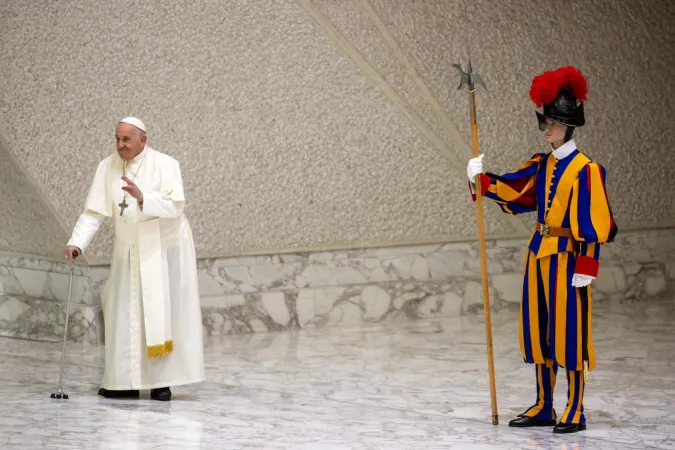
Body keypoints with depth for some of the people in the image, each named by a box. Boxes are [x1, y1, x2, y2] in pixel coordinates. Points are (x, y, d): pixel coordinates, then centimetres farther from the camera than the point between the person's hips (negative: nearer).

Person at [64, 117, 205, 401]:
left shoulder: (165, 165, -15)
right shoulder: (107, 167, -3)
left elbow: (175, 206, -25)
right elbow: (94, 211, -7)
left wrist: (142, 198, -38)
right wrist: (76, 242, -19)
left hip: (165, 249, -4)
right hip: (129, 251, 4)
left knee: (163, 313, -3)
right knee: (124, 315, 2)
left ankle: (162, 381, 2)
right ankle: (125, 381, 8)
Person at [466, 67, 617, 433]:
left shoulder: (585, 170, -11)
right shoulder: (541, 165, 11)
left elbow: (593, 223, -14)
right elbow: (512, 190, 5)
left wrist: (586, 266, -17)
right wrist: (480, 178, -10)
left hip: (567, 257, -7)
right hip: (539, 254, 7)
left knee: (569, 333, -1)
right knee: (539, 332, 11)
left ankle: (575, 413, 9)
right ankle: (543, 408, 22)